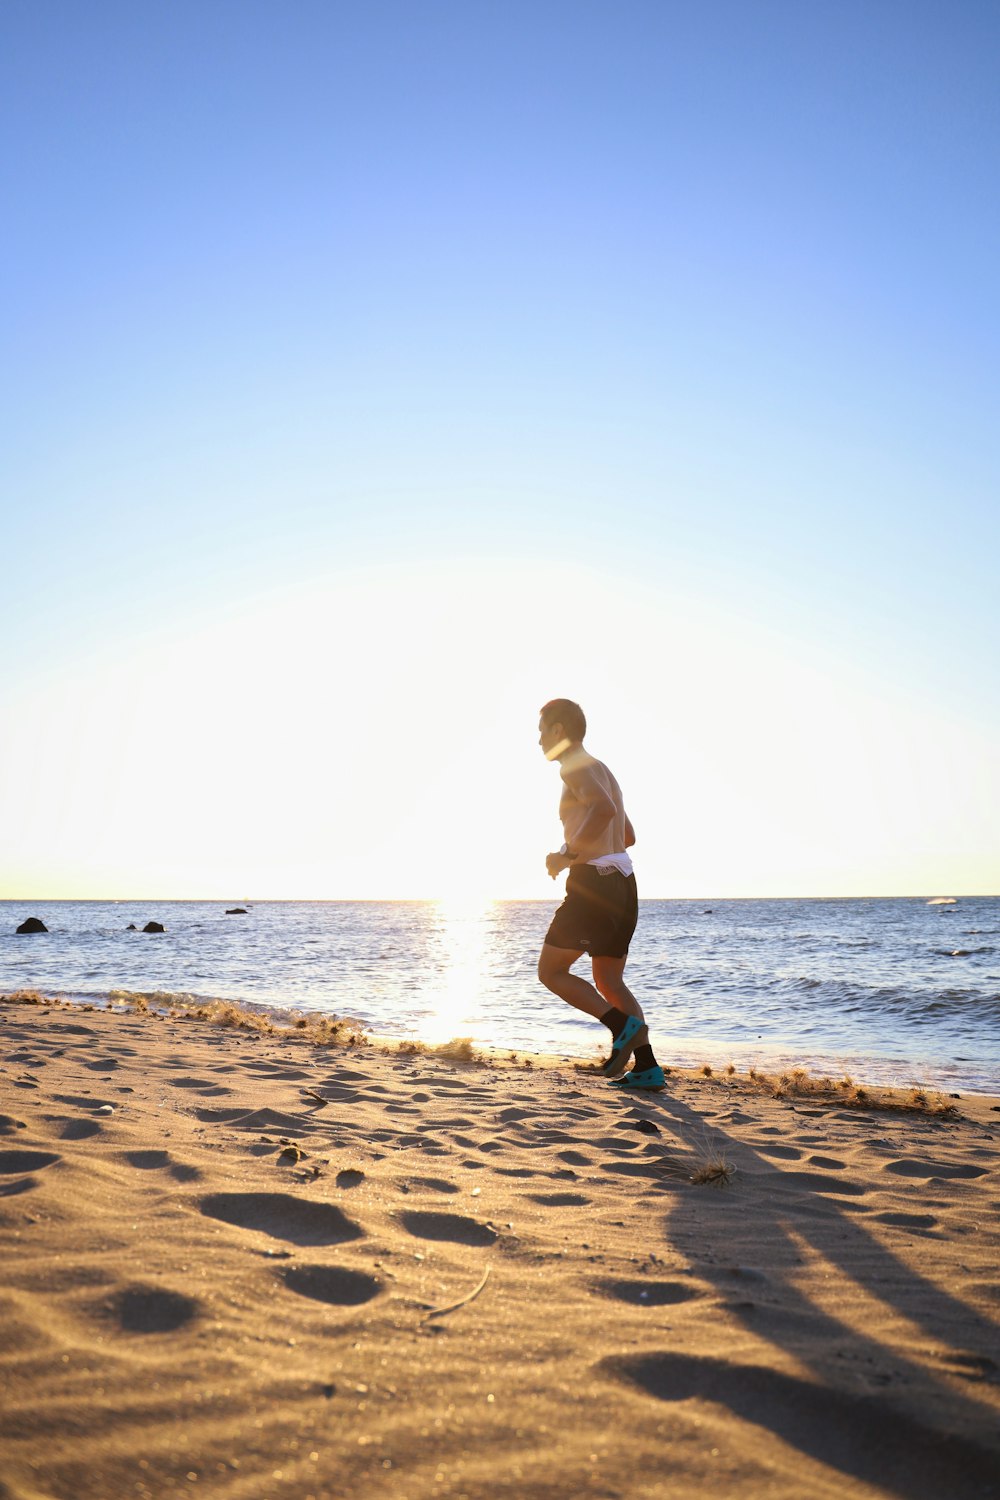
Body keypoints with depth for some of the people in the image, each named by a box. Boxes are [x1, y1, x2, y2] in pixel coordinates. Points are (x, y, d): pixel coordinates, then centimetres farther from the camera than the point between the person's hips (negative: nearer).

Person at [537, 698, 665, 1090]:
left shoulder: (576, 766, -7)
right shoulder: (601, 770, 23)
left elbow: (604, 808, -29)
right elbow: (628, 836, 29)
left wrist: (569, 854, -20)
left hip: (593, 883, -10)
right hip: (622, 882, 10)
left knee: (551, 972, 1)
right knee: (608, 980, 14)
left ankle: (624, 1025, -11)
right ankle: (647, 1067, 7)